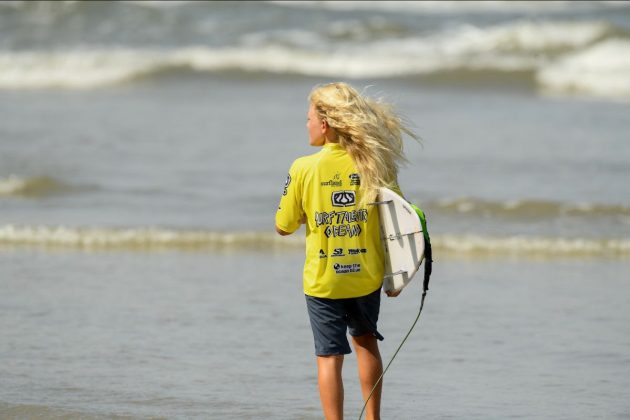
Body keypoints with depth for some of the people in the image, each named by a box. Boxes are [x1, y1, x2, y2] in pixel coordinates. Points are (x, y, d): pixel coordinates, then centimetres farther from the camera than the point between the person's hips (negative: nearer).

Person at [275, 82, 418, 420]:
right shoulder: (375, 163, -7)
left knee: (329, 356, 3)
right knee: (365, 340, 25)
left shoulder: (304, 169, -13)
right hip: (367, 275, 3)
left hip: (323, 280, -3)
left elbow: (283, 227, -5)